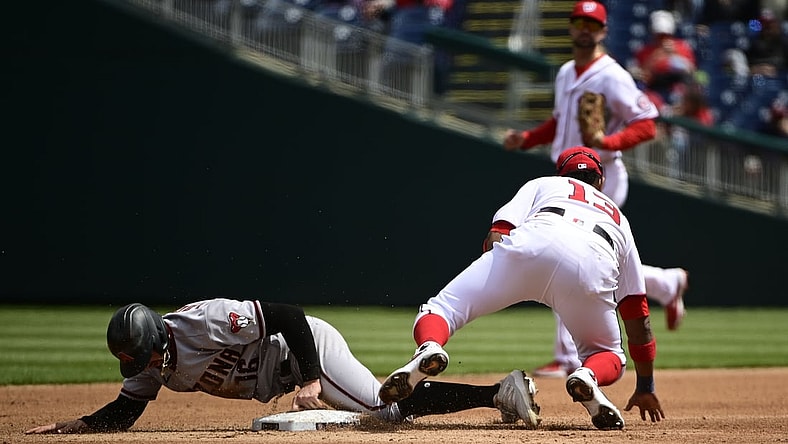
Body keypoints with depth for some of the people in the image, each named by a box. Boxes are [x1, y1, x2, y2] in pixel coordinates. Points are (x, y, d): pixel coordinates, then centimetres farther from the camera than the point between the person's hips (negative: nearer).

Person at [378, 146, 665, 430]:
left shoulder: (542, 185, 40)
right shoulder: (618, 217, 44)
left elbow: (497, 233, 16)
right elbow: (637, 313, 41)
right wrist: (645, 387, 46)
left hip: (533, 241, -1)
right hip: (594, 266, 1)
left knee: (440, 308, 8)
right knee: (609, 357, 24)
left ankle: (429, 350, -28)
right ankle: (587, 376, -12)